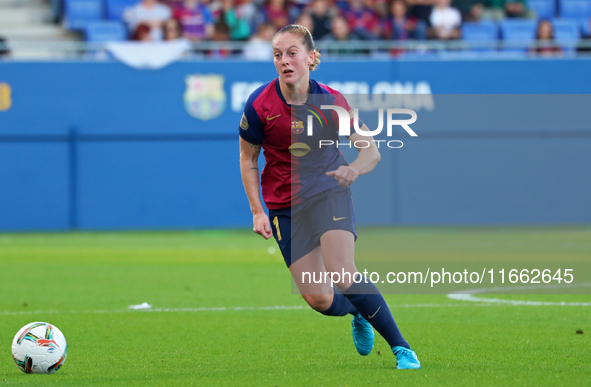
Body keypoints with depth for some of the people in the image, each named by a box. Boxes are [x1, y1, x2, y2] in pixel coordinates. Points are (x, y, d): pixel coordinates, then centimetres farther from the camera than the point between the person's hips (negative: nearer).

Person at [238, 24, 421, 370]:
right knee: (318, 299, -5)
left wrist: (355, 169, -30)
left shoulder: (331, 101, -11)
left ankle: (401, 347, -12)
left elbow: (371, 150, -7)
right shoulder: (260, 105, -11)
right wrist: (258, 212, -3)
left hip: (329, 192, -1)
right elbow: (248, 159, 3)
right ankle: (359, 314, 32)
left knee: (344, 277, -23)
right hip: (284, 206, 1)